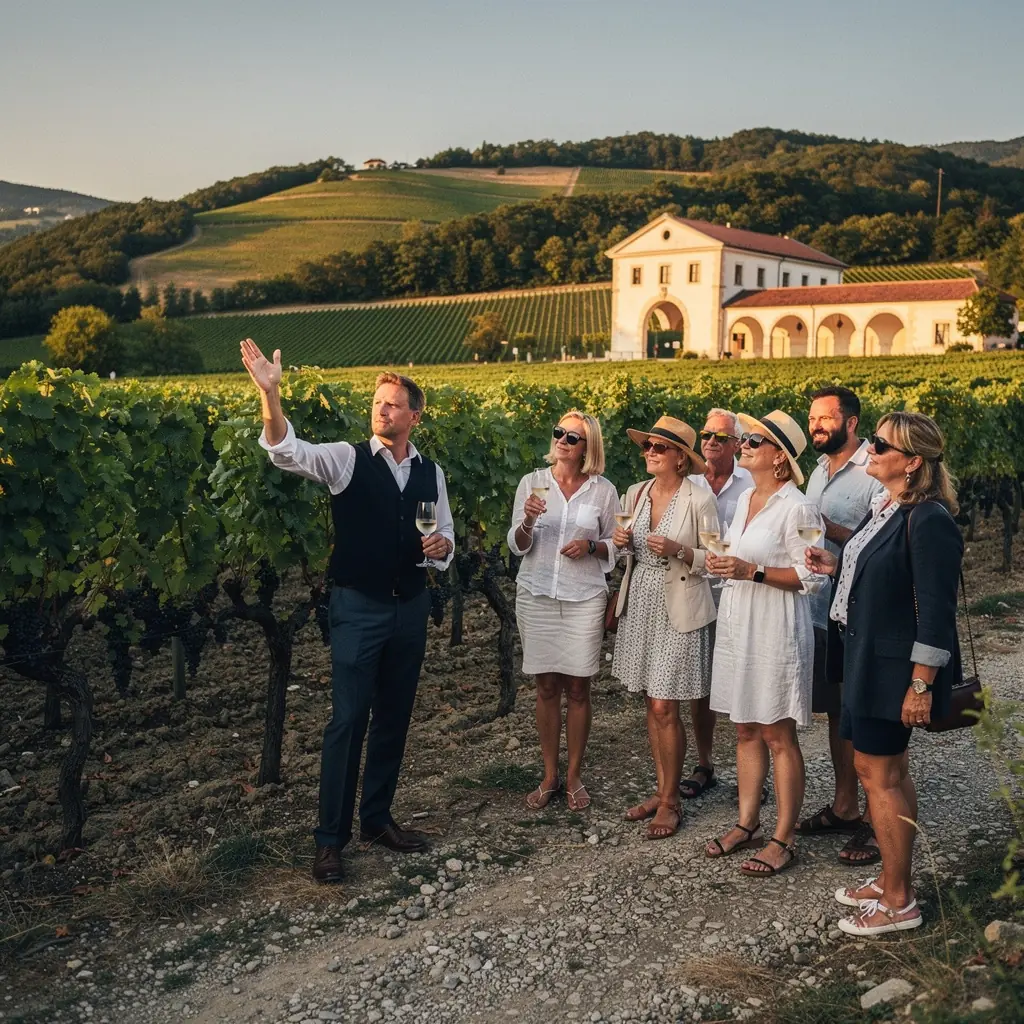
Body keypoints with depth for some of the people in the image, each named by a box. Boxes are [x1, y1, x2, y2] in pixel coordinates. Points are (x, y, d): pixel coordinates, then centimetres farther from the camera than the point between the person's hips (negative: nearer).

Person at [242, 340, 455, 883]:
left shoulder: (431, 473, 7)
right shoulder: (347, 459, -6)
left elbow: (445, 538, 17)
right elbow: (289, 452, -24)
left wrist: (441, 547, -8)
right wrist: (270, 394, -40)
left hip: (410, 607, 5)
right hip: (358, 607, -4)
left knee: (394, 717, 13)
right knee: (348, 718, -4)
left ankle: (377, 819, 30)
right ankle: (330, 838, 8)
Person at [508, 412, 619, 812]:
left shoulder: (603, 491, 1)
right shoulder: (532, 482, 2)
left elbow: (615, 547, 8)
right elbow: (517, 545, 0)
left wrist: (591, 546, -12)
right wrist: (528, 521, -20)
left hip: (584, 599, -1)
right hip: (537, 596, 1)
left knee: (578, 689, 4)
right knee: (546, 688, 7)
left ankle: (574, 777, 18)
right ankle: (549, 776, 20)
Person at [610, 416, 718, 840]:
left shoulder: (699, 500, -11)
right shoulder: (635, 494, 6)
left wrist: (678, 551, -23)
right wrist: (622, 543, -4)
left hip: (677, 610, -6)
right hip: (639, 604, 6)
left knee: (665, 709, -3)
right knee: (652, 705, 12)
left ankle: (671, 801, 11)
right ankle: (662, 790, 24)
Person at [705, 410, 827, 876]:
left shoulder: (797, 508, -14)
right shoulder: (744, 498, 10)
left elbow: (813, 577, -15)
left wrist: (751, 571, -22)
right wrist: (721, 564, 3)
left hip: (776, 630, -8)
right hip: (737, 625, 8)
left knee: (778, 736, 1)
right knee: (745, 730, 15)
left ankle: (783, 840, 12)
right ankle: (747, 823, 26)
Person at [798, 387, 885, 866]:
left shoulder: (874, 473, -12)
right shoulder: (819, 472, 14)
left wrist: (828, 528, -23)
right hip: (821, 612, 8)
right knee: (837, 714, 17)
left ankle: (877, 821, 11)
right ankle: (844, 806, 30)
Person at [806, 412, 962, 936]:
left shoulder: (928, 520, -21)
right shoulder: (884, 507, 8)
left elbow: (936, 610, -22)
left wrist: (922, 685, -21)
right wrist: (836, 566, 4)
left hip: (897, 667, -10)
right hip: (869, 658, 10)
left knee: (878, 772, -2)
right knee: (890, 769, 17)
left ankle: (898, 902, 11)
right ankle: (892, 879, 30)